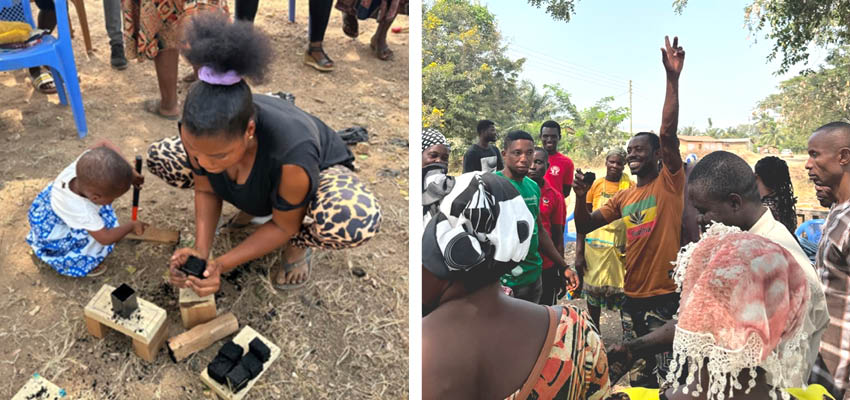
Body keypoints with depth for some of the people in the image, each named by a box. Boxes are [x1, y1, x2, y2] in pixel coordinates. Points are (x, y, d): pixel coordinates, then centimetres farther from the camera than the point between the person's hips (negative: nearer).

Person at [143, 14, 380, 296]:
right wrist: (200, 250, -25)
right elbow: (206, 190, -11)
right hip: (256, 184, 5)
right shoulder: (198, 131, -30)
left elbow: (284, 225, -26)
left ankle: (298, 243, -5)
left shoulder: (291, 156, -44)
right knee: (159, 157, -7)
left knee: (357, 220, -41)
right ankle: (254, 204, 7)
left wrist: (223, 265, -29)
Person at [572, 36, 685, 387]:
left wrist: (672, 78, -27)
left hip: (664, 295, -6)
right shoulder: (623, 197, 11)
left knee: (665, 373, 4)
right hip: (632, 295, 6)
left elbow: (668, 133, -19)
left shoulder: (670, 182, -5)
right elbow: (585, 227, 9)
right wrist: (581, 196, -9)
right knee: (636, 370, 17)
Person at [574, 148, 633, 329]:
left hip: (621, 248, -1)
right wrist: (579, 252, -2)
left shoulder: (631, 187, 0)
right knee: (593, 290, 10)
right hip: (595, 246, 1)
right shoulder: (595, 185, 2)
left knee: (623, 290, 1)